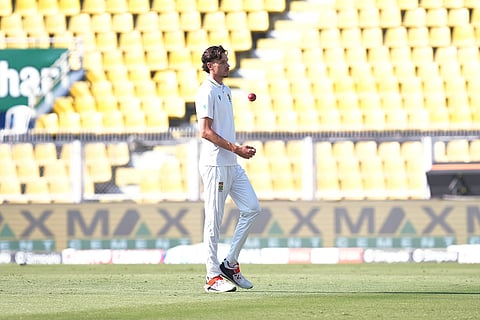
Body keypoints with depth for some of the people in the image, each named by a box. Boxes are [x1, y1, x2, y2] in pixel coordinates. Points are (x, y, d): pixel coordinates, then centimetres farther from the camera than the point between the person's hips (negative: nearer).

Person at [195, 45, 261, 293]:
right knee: (214, 220, -5)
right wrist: (236, 148, -18)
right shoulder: (206, 92, -11)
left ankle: (230, 264, 12)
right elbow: (205, 131, -18)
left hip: (232, 164, 9)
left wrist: (240, 148, 13)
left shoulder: (226, 90, 18)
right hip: (215, 164, -9)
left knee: (252, 208, 5)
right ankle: (213, 276, -2)